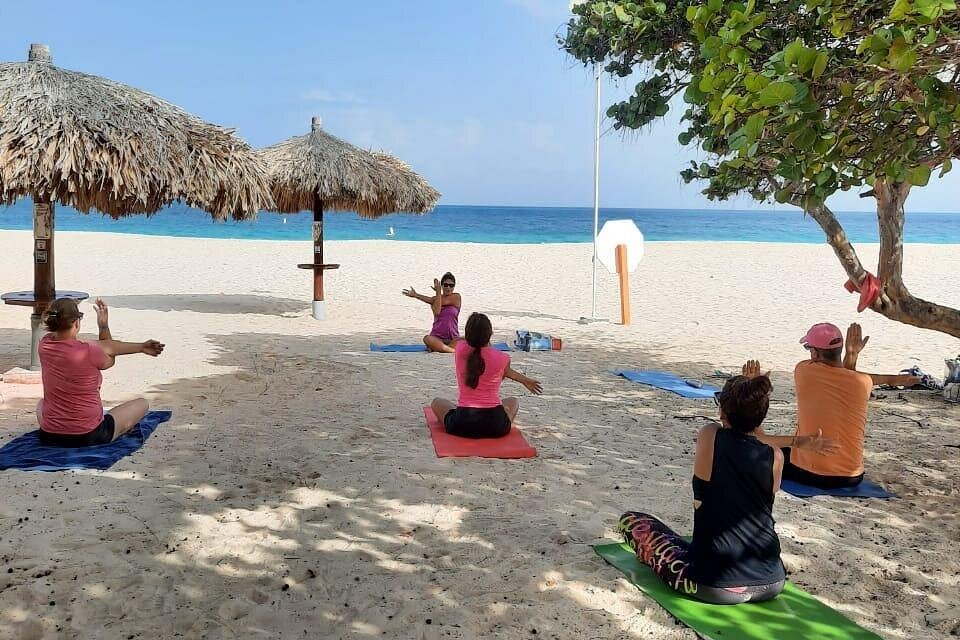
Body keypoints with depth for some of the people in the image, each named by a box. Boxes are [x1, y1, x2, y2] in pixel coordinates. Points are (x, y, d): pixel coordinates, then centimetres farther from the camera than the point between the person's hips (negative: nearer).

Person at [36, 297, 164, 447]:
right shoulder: (89, 352, -23)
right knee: (142, 403, 16)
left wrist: (141, 346, -2)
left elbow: (103, 346, -5)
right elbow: (110, 360, 4)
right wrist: (104, 325, 14)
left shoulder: (44, 344, -7)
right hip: (89, 437, -5)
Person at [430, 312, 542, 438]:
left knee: (437, 402, 31)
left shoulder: (460, 349, -2)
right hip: (496, 427, 0)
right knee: (513, 402, 33)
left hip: (462, 425, 0)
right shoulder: (502, 358, -9)